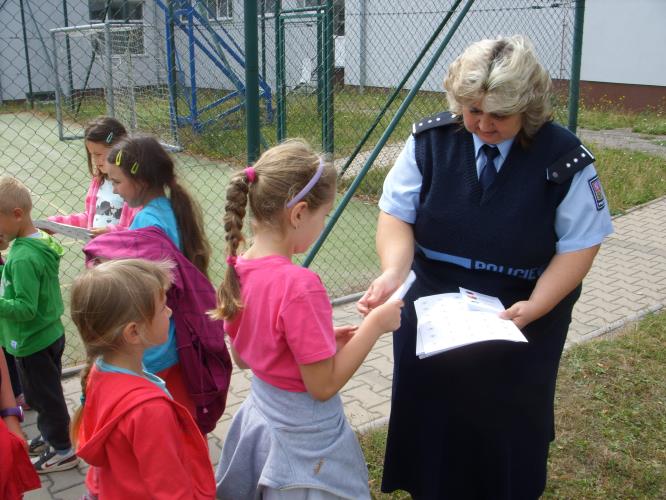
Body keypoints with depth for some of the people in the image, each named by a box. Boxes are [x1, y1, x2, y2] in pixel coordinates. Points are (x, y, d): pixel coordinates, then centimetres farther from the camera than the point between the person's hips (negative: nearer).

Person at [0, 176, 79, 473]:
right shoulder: (40, 243, 0)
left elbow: (25, 308, -28)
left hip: (32, 342, -9)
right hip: (49, 334, 9)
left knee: (43, 397, 9)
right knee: (46, 393, 25)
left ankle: (63, 451, 25)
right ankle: (53, 436, 43)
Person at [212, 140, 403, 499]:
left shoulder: (239, 270, -6)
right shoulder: (299, 285, -30)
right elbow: (323, 385, -22)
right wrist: (374, 325, -16)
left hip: (259, 419, 7)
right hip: (304, 439, -7)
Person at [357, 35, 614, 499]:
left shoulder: (565, 160, -15)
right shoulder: (431, 140, -10)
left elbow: (580, 244, -11)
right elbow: (396, 213, -8)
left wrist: (535, 308, -24)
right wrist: (393, 271, -28)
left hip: (521, 324, -2)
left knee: (508, 428, 14)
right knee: (428, 418, 19)